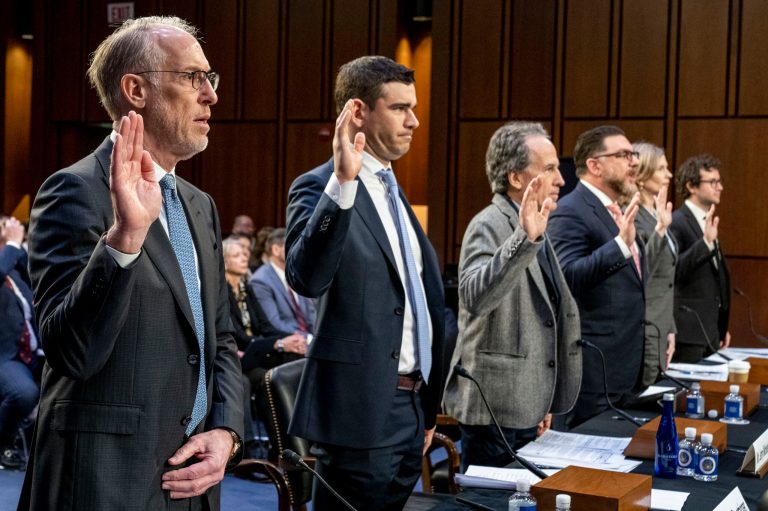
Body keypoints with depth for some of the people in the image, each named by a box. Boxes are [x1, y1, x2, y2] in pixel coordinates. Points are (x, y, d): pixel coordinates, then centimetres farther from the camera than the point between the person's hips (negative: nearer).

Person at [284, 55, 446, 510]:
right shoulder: (320, 188, -10)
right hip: (361, 411, -8)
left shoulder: (392, 191, 15)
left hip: (410, 405, 8)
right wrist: (342, 182, -34)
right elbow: (307, 278, -28)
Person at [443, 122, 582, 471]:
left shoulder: (534, 232, 14)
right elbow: (474, 297, -34)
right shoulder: (490, 226, -14)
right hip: (495, 407, -9)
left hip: (526, 407, 9)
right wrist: (524, 240, -44)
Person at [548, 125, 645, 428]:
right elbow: (567, 276, -25)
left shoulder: (617, 211, 17)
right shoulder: (570, 212, -12)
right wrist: (621, 244, -33)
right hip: (595, 366, -9)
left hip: (627, 363, 9)